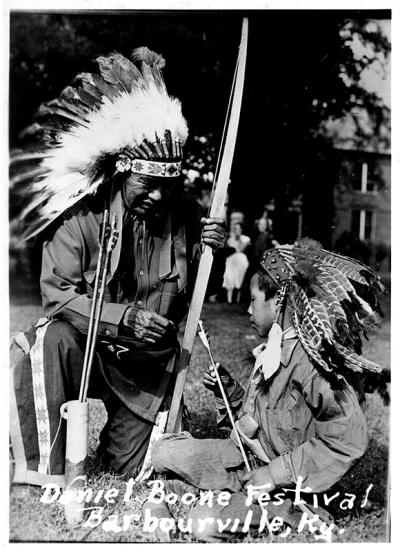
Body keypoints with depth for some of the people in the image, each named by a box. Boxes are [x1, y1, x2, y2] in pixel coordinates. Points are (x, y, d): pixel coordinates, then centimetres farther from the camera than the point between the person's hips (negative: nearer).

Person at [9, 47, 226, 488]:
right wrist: (122, 317, -33)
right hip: (88, 349, -3)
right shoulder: (81, 218, -15)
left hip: (148, 364, 3)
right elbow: (57, 296, -20)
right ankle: (42, 474, -26)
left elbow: (190, 291, 6)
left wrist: (206, 251, -14)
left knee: (134, 470, 6)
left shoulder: (184, 217, -4)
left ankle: (120, 434, 43)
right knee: (53, 340, -38)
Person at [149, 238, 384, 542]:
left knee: (207, 524, -24)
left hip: (288, 482, -7)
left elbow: (350, 439, -28)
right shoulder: (273, 350, 7)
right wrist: (228, 389, 0)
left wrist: (277, 473, -24)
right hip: (248, 456, 7)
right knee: (165, 452, -7)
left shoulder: (310, 357, -22)